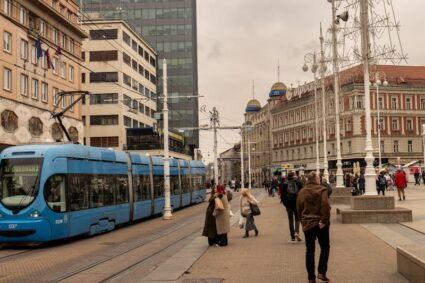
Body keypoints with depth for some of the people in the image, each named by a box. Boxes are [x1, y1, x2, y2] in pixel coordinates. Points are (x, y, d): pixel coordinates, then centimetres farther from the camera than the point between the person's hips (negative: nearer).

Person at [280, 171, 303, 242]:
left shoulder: (284, 184, -4)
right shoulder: (298, 183, -4)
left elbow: (282, 196, -3)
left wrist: (285, 203, 8)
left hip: (289, 205, 0)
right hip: (297, 204, 0)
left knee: (291, 220, 9)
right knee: (297, 219, 15)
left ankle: (293, 237, 8)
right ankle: (297, 232, -10)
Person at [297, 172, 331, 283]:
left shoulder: (301, 192, 4)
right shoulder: (321, 190, -10)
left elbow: (299, 209, 6)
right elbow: (325, 206, -21)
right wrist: (325, 220, -14)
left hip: (307, 224, 3)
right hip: (320, 224, -3)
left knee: (310, 250, 9)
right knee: (325, 247, 13)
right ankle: (321, 272, 2)